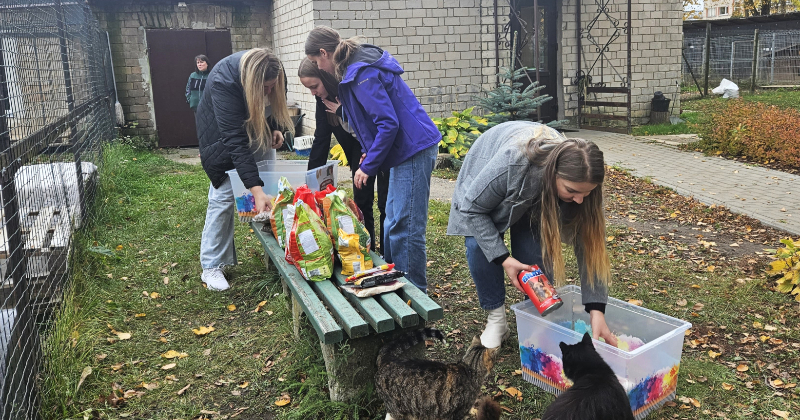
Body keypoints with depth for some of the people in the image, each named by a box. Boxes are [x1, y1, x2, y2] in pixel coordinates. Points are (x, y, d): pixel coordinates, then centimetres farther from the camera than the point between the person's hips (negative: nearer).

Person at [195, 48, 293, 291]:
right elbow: (235, 140, -45)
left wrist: (277, 128, -17)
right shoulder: (223, 81, -40)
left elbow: (276, 103, 2)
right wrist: (256, 190, -51)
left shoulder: (273, 74, -23)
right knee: (224, 194, -9)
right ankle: (212, 266, 0)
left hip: (259, 128, 6)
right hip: (223, 132, -6)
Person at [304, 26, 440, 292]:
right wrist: (371, 151, 15)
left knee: (406, 226, -6)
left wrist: (368, 165, -15)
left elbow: (388, 123, -23)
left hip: (413, 150, -11)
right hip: (405, 150, 11)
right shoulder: (357, 67, 13)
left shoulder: (362, 74, -18)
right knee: (393, 222, 16)